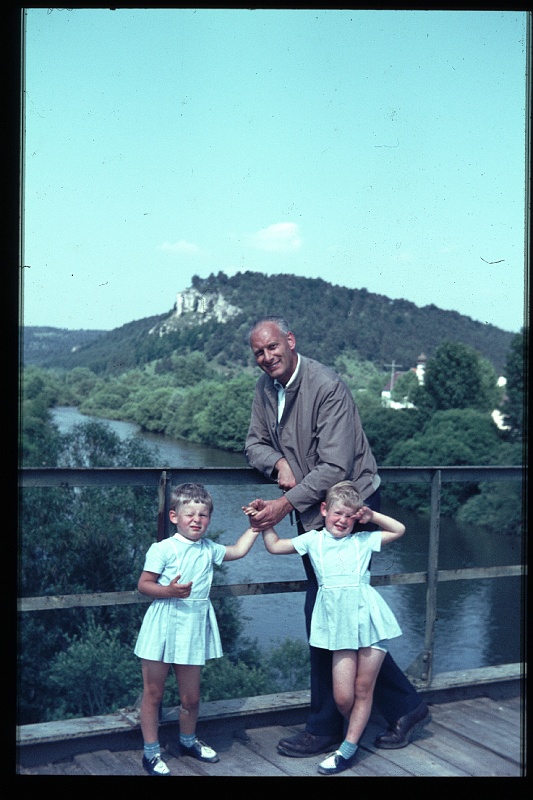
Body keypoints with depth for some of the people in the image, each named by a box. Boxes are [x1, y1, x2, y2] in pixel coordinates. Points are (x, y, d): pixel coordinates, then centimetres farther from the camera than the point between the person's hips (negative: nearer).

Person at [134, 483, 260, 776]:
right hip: (163, 627, -5)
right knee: (153, 693, 6)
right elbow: (143, 584, -10)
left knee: (191, 696, 13)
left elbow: (238, 550, 19)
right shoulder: (163, 549, -10)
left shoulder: (208, 549, 7)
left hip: (194, 626, 5)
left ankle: (188, 741, 37)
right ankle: (151, 752, 18)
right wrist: (169, 591, -24)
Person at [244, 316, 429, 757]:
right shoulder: (266, 387, 4)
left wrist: (286, 504, -26)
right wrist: (278, 462, -8)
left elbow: (335, 468, -25)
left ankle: (326, 729, 11)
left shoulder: (328, 387, -21)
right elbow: (255, 443, 14)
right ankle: (405, 705, 23)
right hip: (312, 512, 8)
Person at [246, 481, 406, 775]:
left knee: (363, 690, 4)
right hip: (340, 626, 0)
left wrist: (371, 516, 7)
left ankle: (347, 749, 14)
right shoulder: (314, 540, 10)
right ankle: (358, 730, 27)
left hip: (369, 619, 0)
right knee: (342, 696, -3)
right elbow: (275, 546, 16)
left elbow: (399, 529, 16)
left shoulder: (363, 541, 8)